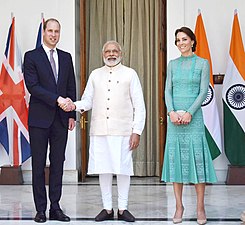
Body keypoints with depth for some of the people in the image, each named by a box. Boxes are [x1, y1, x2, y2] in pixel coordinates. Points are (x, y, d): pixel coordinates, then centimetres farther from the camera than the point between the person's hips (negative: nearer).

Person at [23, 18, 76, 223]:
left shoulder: (66, 58, 13)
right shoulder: (32, 57, 0)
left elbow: (71, 88, 13)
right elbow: (32, 86, -10)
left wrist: (72, 114, 5)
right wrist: (57, 99, -18)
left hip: (61, 119, 4)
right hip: (39, 119, -4)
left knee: (58, 164, 6)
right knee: (39, 165, 2)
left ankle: (55, 207, 12)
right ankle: (41, 209, 9)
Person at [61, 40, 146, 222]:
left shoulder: (130, 74, 6)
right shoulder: (95, 74, 15)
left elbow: (139, 106, 3)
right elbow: (88, 100, 14)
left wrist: (137, 131, -5)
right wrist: (75, 106, -9)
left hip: (122, 131, -3)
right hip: (99, 130, 3)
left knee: (123, 169, -2)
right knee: (103, 169, 5)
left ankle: (123, 209, 10)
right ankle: (107, 208, 15)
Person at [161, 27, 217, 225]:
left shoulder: (202, 63, 3)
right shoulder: (173, 64, 12)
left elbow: (204, 92, -4)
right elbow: (168, 90, 6)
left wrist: (189, 113, -14)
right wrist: (172, 112, -10)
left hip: (194, 116, -3)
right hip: (174, 117, 3)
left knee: (197, 158, -4)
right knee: (175, 158, 3)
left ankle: (200, 207, 3)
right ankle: (179, 206, 10)